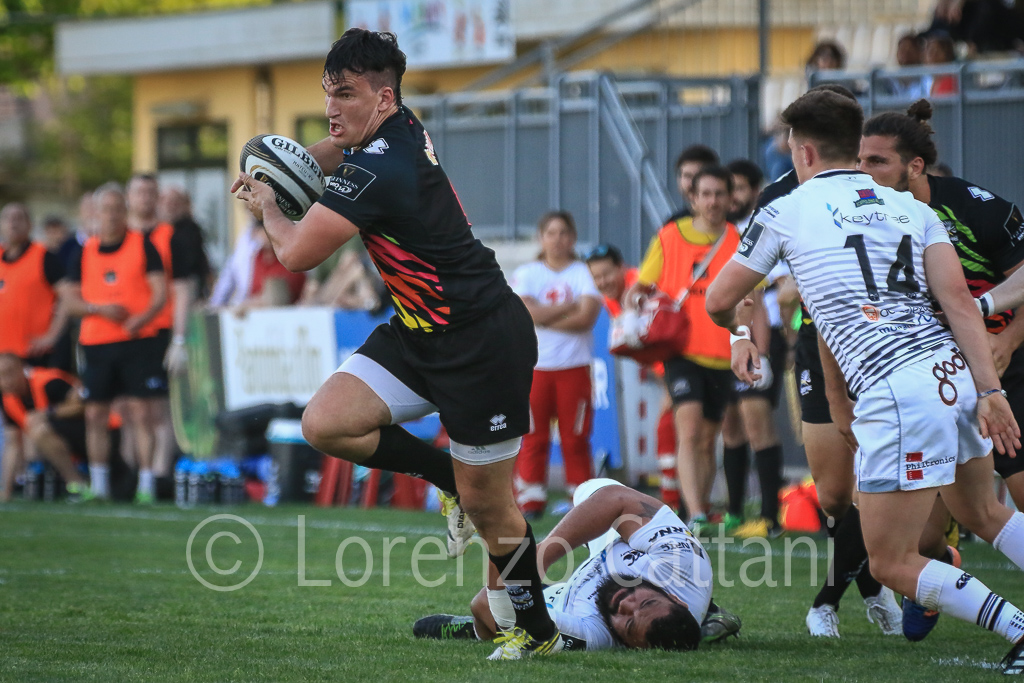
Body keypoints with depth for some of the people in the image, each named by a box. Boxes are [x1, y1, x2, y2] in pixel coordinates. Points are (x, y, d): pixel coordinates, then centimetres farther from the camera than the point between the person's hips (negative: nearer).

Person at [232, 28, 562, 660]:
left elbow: (297, 254, -20)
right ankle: (448, 476, 12)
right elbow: (336, 148, 31)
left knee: (487, 506, 0)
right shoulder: (399, 129, 3)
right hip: (420, 334, 9)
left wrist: (268, 207, 1)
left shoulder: (377, 172, -25)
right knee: (325, 424, -8)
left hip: (484, 341, -9)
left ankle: (538, 630, 20)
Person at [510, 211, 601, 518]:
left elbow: (586, 317, -8)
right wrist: (570, 307, -6)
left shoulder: (584, 273, 6)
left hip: (574, 366, 0)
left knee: (575, 438, -1)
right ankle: (529, 502, -1)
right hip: (534, 367, 0)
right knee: (533, 436, -3)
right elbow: (527, 312, -8)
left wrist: (544, 317, -9)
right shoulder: (526, 274, 9)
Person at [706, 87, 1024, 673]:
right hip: (957, 375, 6)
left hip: (898, 393, -6)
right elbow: (959, 300, 4)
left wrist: (740, 332, 40)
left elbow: (720, 302, 17)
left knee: (893, 564, 3)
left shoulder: (787, 211, 7)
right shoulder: (913, 209, 17)